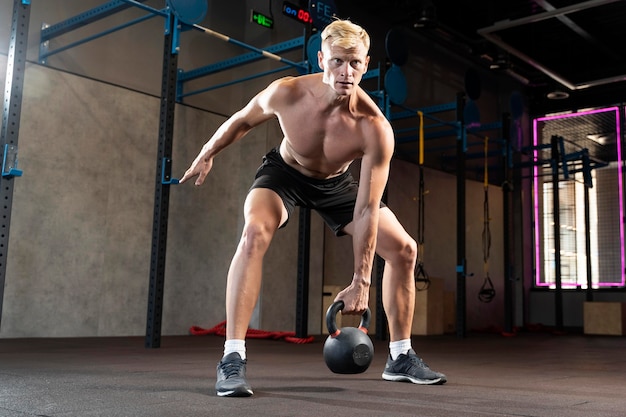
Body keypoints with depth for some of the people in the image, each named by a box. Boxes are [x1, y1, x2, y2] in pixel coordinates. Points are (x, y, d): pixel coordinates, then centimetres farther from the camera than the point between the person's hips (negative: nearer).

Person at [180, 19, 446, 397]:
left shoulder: (375, 128, -33)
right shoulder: (287, 93, -32)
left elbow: (367, 210, -29)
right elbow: (243, 120, -7)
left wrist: (361, 283, -28)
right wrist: (208, 155, 4)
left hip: (336, 183, 2)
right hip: (284, 173, -1)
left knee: (404, 249, -5)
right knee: (254, 234, -33)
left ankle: (400, 358, 12)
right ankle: (233, 358, -26)